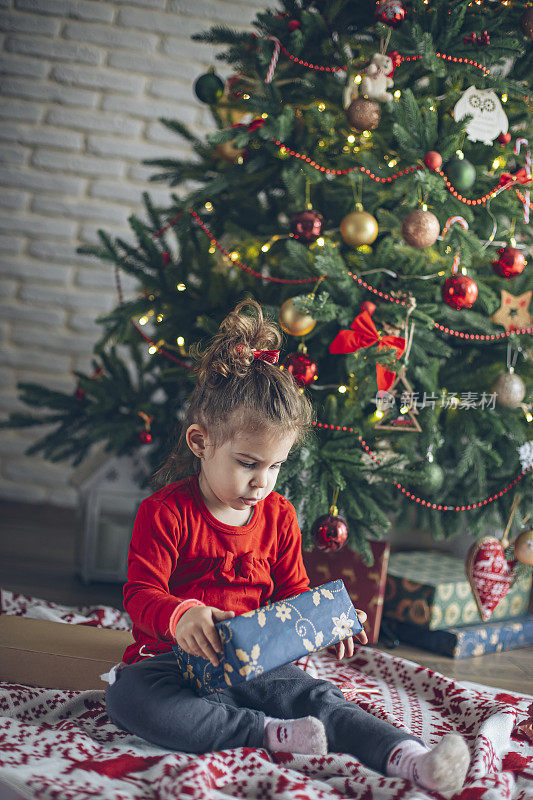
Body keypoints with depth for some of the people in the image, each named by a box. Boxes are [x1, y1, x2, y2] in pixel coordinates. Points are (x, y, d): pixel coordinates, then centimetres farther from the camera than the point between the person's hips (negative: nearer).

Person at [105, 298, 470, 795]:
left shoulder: (278, 516, 6)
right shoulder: (165, 512, -10)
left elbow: (292, 591, 14)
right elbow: (141, 592, -14)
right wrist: (179, 616, -39)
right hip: (176, 659, -3)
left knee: (317, 697, -25)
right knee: (127, 698, -35)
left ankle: (411, 759, -42)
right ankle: (270, 734, -37)